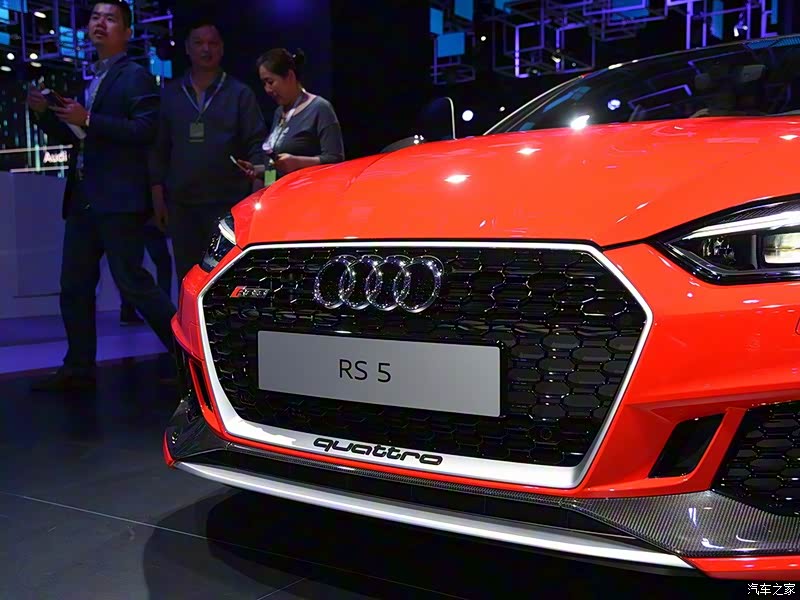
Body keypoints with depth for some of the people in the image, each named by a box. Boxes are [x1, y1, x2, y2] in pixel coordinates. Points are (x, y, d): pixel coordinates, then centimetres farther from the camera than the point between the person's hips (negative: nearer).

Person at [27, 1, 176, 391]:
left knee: (132, 283, -8)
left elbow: (146, 130, -18)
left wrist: (88, 120, -20)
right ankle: (78, 369, 19)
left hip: (118, 200, -9)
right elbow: (70, 135, 24)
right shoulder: (89, 79, 20)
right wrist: (44, 113, 7)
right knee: (74, 287, 10)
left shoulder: (135, 76, -5)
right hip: (83, 199, 9)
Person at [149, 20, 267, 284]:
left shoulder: (239, 93, 5)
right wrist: (157, 191, 6)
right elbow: (159, 146, 12)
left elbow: (256, 142, 2)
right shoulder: (170, 94, 13)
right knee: (187, 276, 5)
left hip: (228, 202, -3)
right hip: (180, 202, 3)